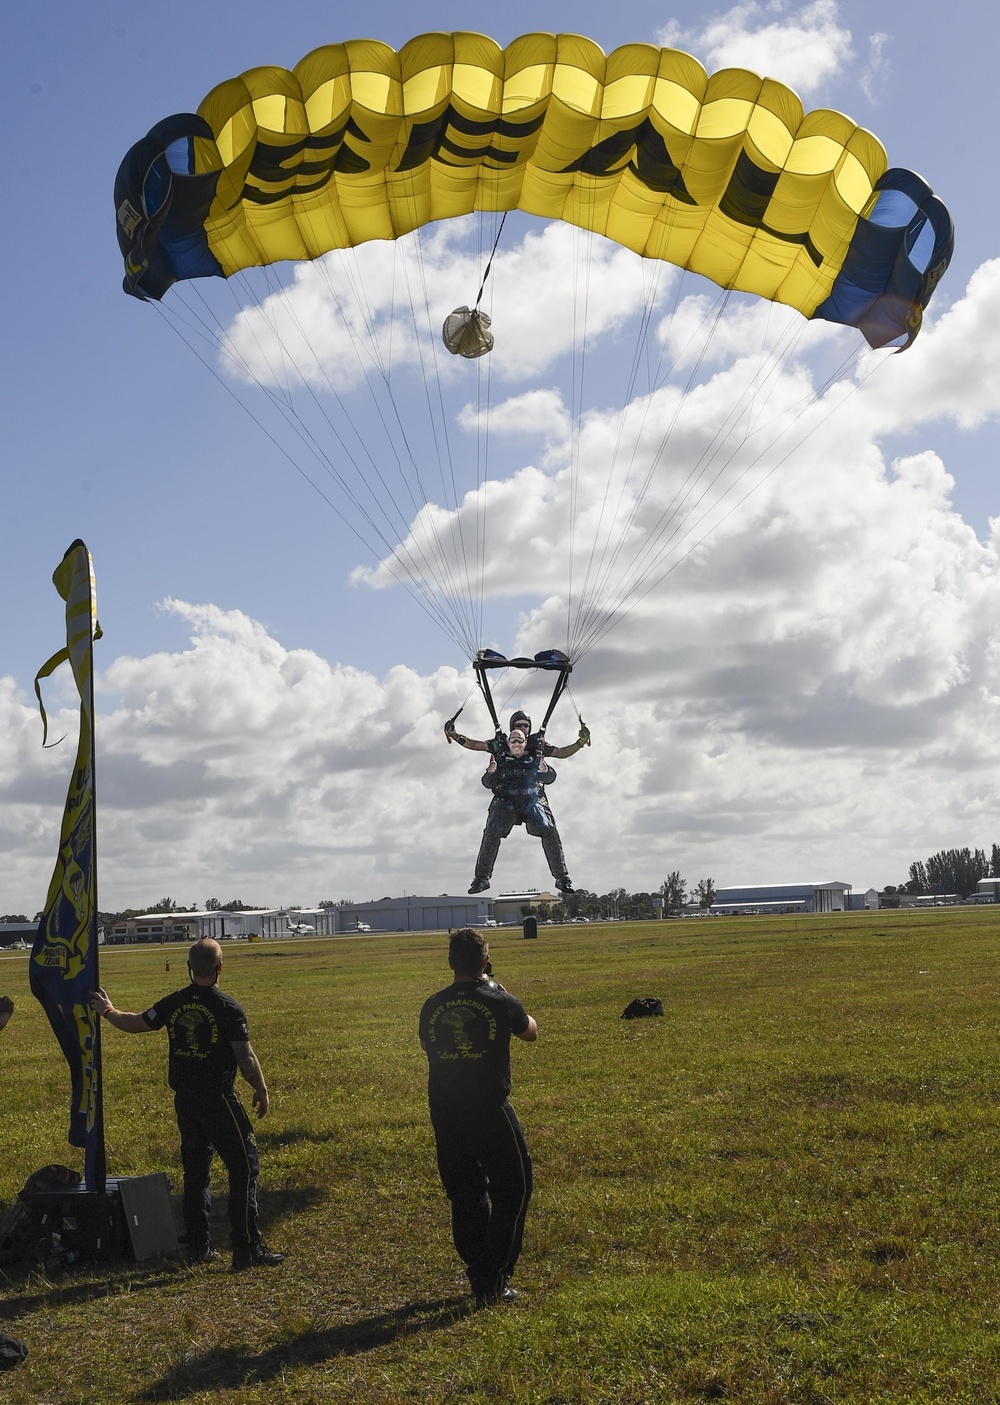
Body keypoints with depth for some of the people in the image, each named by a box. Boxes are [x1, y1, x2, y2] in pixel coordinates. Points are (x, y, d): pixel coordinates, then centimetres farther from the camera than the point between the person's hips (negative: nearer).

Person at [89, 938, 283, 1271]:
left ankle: (198, 1247, 22)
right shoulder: (228, 1007, -14)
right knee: (244, 1168, -1)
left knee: (195, 1171, 16)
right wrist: (261, 1091, 2)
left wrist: (107, 1010, 34)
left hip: (184, 1100, 6)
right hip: (219, 1100, -6)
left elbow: (135, 1024, 15)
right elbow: (246, 1058, -13)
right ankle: (247, 1249, -3)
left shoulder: (173, 1003, 1)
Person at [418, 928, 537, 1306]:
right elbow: (531, 1032, 11)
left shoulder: (432, 1006, 0)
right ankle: (493, 1280, 3)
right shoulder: (500, 1003, -9)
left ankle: (479, 1279, 23)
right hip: (490, 1112, -4)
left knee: (465, 1195, 17)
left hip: (445, 1115, 4)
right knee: (513, 1189, 9)